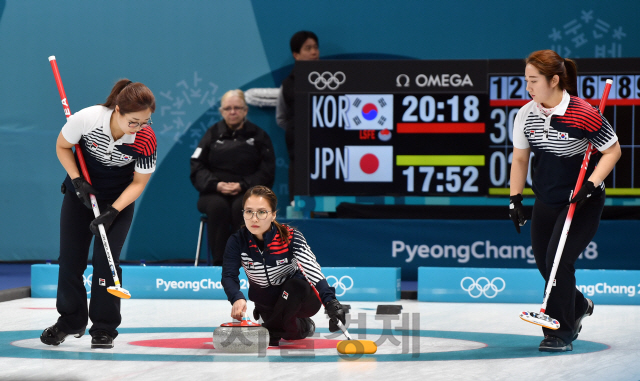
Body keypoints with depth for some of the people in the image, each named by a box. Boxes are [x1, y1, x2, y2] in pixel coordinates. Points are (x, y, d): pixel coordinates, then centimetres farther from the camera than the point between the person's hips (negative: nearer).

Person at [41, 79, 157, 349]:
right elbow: (62, 147, -9)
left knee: (106, 260, -10)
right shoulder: (86, 119, -30)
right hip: (81, 193, 1)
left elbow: (138, 183, -14)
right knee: (70, 258, 3)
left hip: (119, 199, -1)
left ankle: (104, 328, 3)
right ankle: (70, 321, 22)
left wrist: (112, 212, -23)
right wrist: (77, 180, -19)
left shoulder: (146, 139, -28)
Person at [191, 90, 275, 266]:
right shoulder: (213, 134, 13)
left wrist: (242, 185, -13)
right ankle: (219, 261, -33)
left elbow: (267, 172, 2)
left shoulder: (258, 136, 10)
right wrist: (216, 185, -14)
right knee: (218, 207, -34)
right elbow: (196, 167, 5)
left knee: (242, 207, -35)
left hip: (247, 192, -1)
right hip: (214, 193, 1)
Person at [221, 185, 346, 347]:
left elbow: (313, 272, -37)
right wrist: (237, 298, -48)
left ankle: (272, 329, -17)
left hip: (299, 299, -4)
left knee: (296, 284, -35)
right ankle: (302, 326, 19)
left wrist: (330, 301, -54)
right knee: (292, 333, -17)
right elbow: (228, 276, -24)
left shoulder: (291, 237, -24)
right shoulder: (238, 241, -16)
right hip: (266, 302, 4)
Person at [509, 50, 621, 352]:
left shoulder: (583, 114, -22)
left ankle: (561, 333, -2)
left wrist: (590, 185, -23)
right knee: (544, 262, 10)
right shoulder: (526, 114, -4)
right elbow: (520, 158, 8)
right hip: (546, 201, 6)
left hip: (583, 202, -6)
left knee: (558, 261, -15)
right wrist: (515, 198, 3)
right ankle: (579, 307, 39)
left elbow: (612, 150, -13)